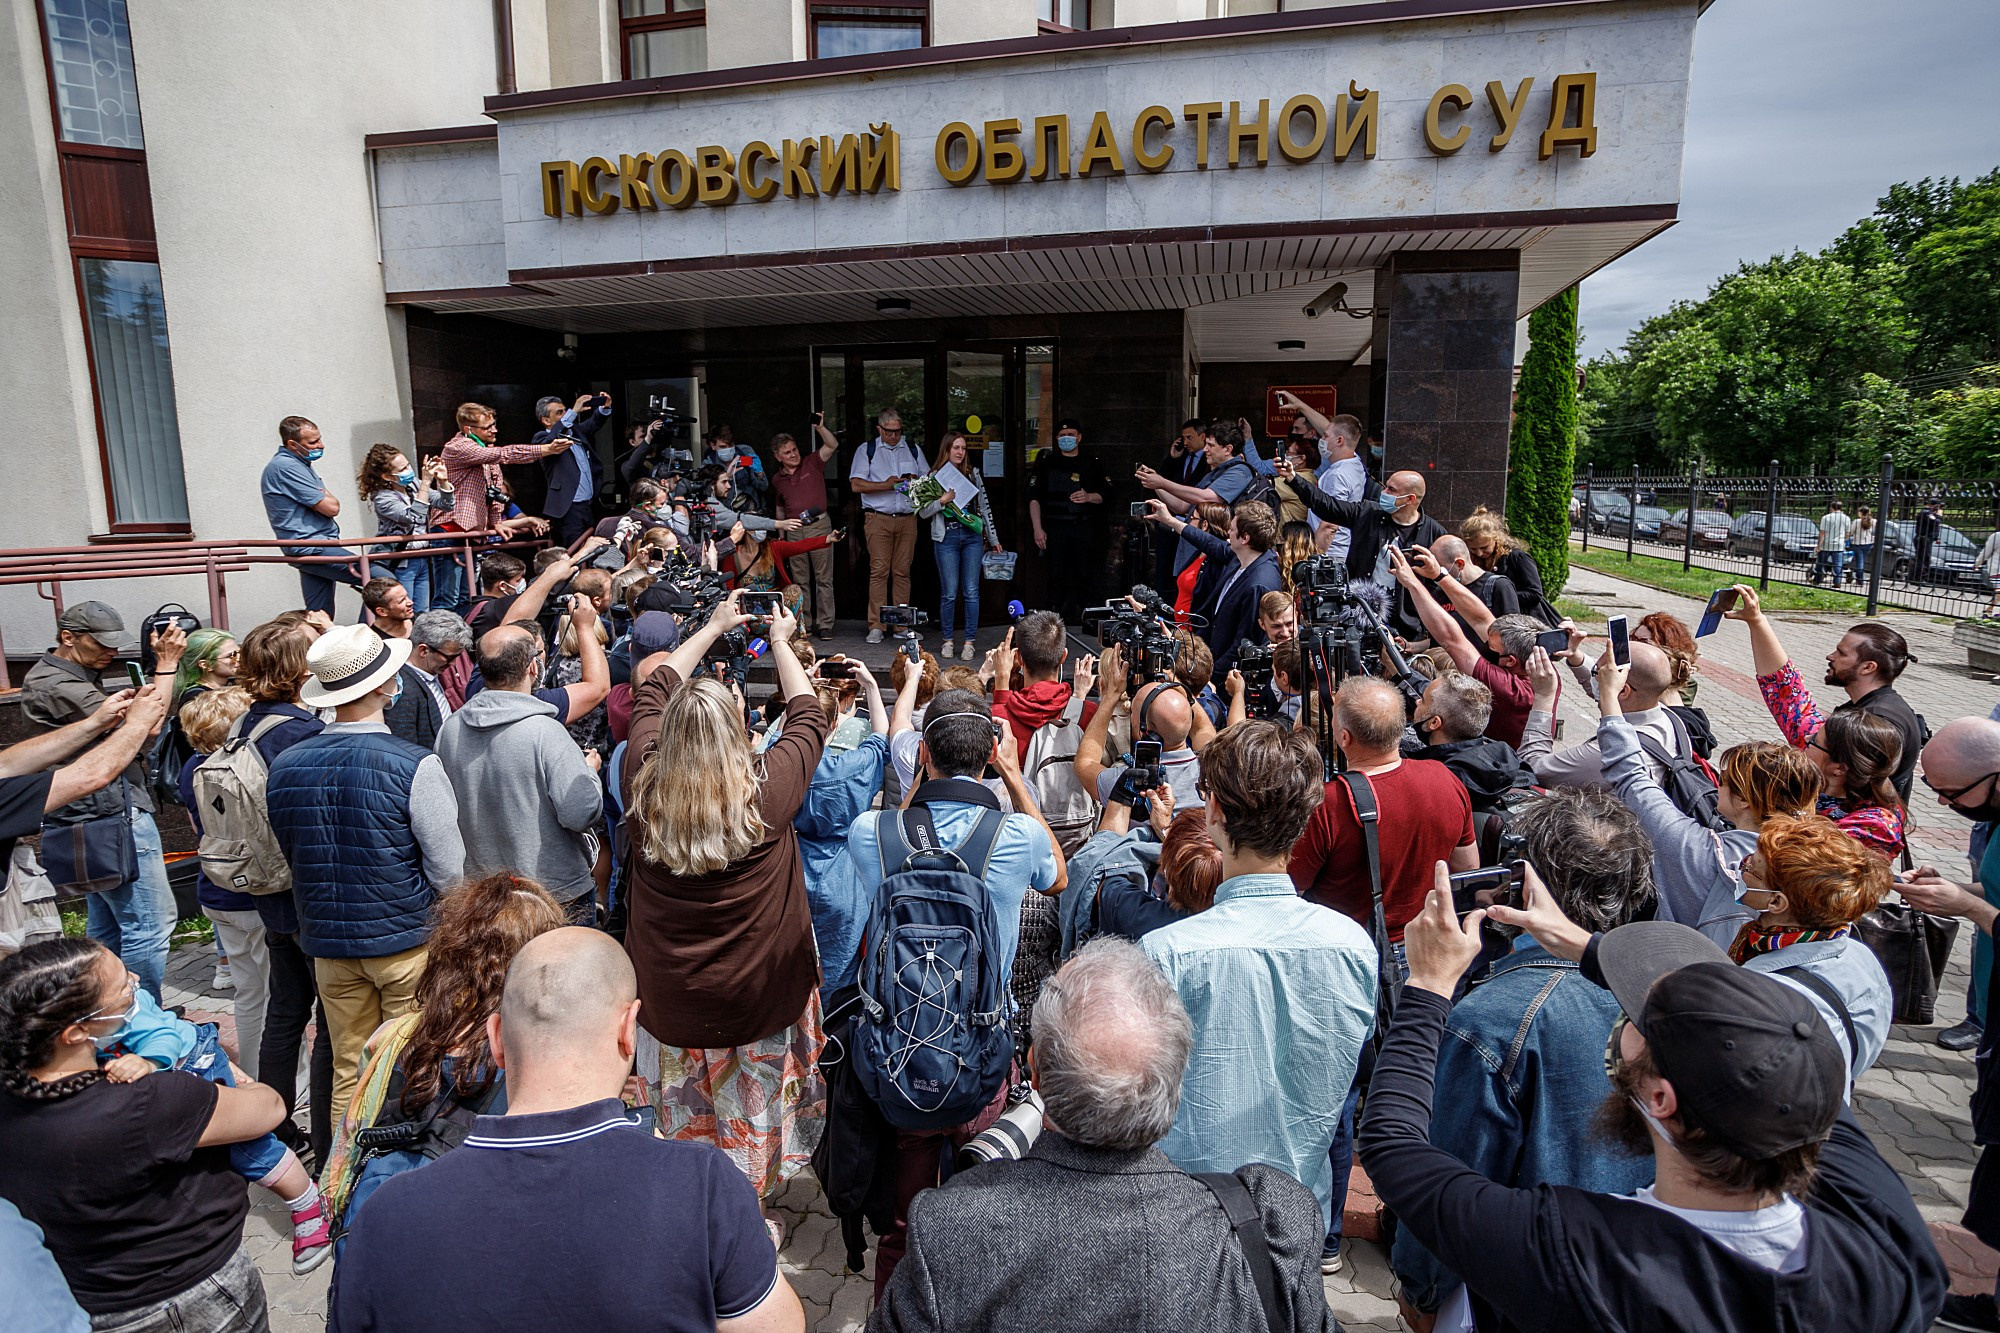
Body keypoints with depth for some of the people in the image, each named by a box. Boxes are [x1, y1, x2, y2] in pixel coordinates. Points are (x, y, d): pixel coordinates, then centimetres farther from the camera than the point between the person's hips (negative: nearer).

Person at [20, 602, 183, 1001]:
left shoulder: (51, 678, 15)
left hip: (95, 819, 11)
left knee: (107, 925, 19)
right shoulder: (57, 686, -19)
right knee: (150, 923, -6)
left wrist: (157, 666, 5)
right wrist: (165, 666, -19)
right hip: (115, 818, -11)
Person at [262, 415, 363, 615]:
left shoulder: (298, 464, 19)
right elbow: (332, 508, -16)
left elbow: (326, 500, 20)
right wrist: (327, 497, 5)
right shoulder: (286, 467, -14)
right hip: (311, 549, -11)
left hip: (312, 548, 11)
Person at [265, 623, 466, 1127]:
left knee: (348, 1071, 17)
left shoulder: (283, 766, -3)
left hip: (328, 942, 5)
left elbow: (290, 855, 10)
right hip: (409, 939, -5)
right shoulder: (414, 766, -20)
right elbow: (449, 870, -16)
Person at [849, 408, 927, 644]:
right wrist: (884, 485, -11)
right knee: (879, 571, -8)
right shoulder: (866, 450, 9)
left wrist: (916, 481, -4)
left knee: (902, 571, 1)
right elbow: (856, 484, -1)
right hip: (878, 518, -2)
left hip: (907, 518, 2)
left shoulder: (913, 450, 17)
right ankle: (876, 626, -5)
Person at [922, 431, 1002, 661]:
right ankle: (947, 642, 12)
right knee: (949, 593, -2)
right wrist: (942, 501, -16)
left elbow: (984, 506, 16)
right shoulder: (935, 476, 4)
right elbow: (923, 512, 1)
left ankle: (970, 642, 5)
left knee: (971, 592, -1)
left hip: (973, 537, 2)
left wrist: (994, 539, 16)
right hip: (946, 538, -2)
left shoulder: (973, 473, 11)